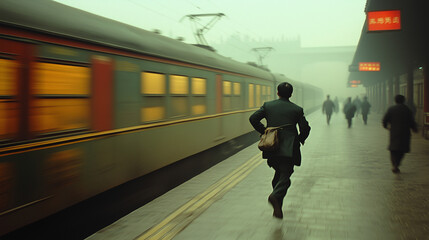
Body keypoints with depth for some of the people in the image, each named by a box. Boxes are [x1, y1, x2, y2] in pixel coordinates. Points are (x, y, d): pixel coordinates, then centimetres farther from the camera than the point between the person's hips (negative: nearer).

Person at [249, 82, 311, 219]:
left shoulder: (268, 105, 6)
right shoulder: (297, 109, 2)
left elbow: (253, 118, -1)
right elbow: (305, 128, -2)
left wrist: (264, 132, 11)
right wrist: (300, 140, 17)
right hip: (289, 149, -3)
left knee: (279, 173, 19)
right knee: (285, 175, -2)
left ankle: (277, 207, 21)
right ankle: (276, 196, -31)